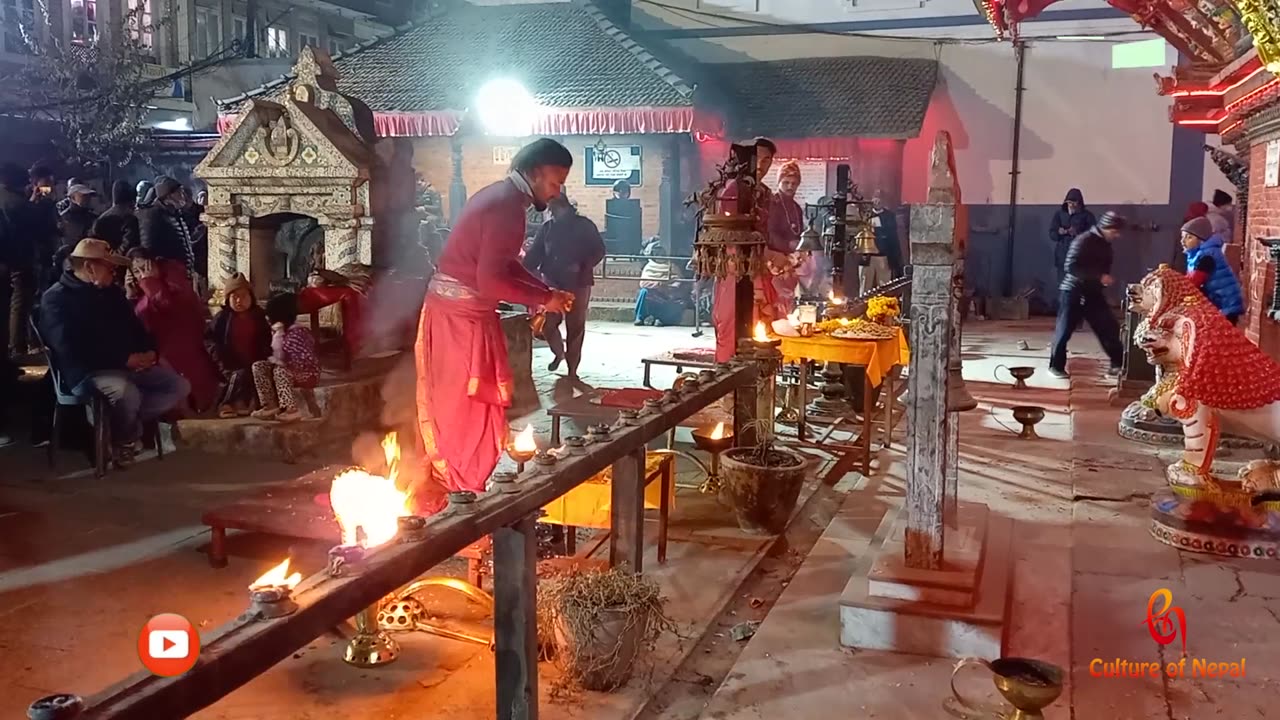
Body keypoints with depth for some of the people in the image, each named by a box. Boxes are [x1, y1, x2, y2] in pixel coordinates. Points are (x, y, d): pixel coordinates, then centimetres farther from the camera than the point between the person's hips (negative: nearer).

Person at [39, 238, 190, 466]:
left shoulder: (111, 292, 16)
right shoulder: (55, 300, -8)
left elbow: (135, 327, 21)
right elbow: (72, 350, -21)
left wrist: (150, 352, -4)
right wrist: (126, 359, -22)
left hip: (132, 365, 8)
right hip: (88, 372, -8)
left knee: (180, 386, -6)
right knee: (127, 393, -37)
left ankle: (128, 424, -7)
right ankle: (124, 439, -6)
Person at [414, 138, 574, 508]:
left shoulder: (501, 197, 12)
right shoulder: (507, 206, -19)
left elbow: (505, 264, 20)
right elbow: (491, 280, -25)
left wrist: (547, 291, 9)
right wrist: (543, 300, -14)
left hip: (460, 310, 10)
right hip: (461, 314, -10)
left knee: (459, 407, 16)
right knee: (465, 408, -1)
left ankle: (448, 489, 26)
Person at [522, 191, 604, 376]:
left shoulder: (584, 226, -1)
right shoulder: (547, 227, 5)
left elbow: (599, 251, -1)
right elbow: (534, 253, 2)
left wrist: (583, 267, -16)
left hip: (577, 284, -2)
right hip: (552, 282, 2)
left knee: (575, 327, 2)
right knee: (547, 323, -2)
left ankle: (572, 371, 11)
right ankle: (559, 352, 29)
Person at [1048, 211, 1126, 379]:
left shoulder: (1105, 244, 8)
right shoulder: (1084, 240, -16)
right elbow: (1071, 266, -24)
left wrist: (1106, 278, -2)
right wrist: (1099, 277, -26)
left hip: (1093, 293, 7)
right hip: (1074, 292, -7)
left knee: (1110, 328, 2)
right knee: (1064, 331, -2)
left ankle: (1119, 363, 12)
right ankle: (1056, 366, 10)